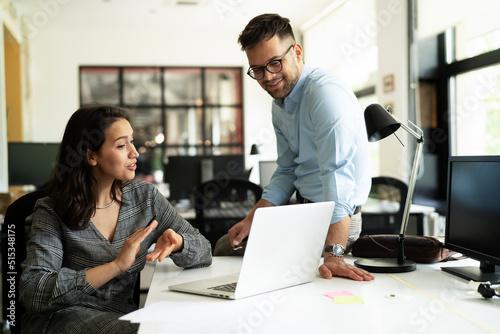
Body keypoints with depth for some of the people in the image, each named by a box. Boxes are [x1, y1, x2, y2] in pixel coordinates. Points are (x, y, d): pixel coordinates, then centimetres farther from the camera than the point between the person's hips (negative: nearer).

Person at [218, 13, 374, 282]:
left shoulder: (326, 93, -23)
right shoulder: (279, 106, 8)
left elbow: (338, 174, -33)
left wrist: (333, 254, -40)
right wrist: (251, 220, 2)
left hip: (334, 220, -9)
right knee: (224, 246, 16)